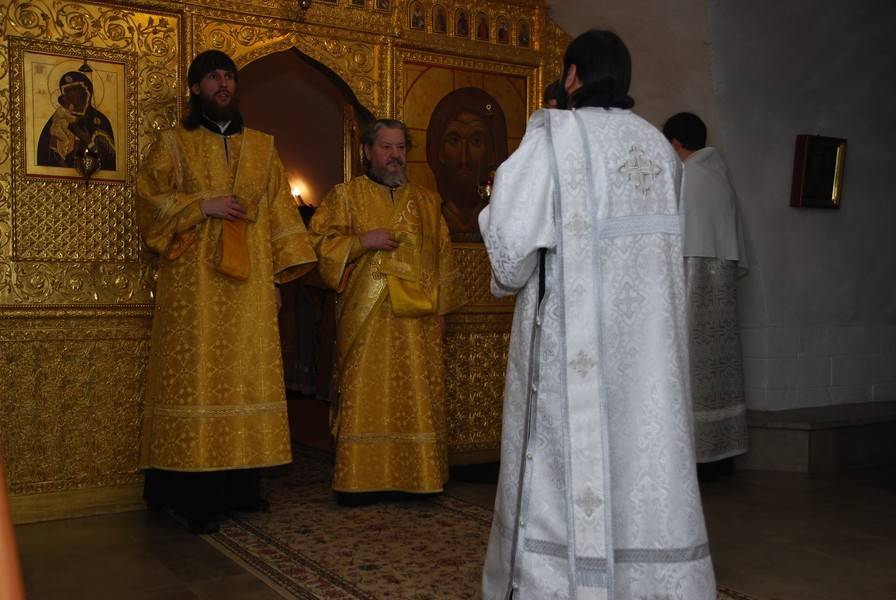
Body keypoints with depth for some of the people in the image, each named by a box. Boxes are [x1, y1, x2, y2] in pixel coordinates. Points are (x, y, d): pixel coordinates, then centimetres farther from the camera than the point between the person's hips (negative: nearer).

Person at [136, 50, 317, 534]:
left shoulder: (261, 147, 16)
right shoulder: (173, 144, 8)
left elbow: (279, 210, 13)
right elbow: (148, 200, 0)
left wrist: (280, 271, 5)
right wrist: (203, 206, -12)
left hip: (249, 283, 3)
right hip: (193, 282, -3)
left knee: (245, 376, 3)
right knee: (196, 378, -6)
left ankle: (240, 484, 10)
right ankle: (196, 495, -2)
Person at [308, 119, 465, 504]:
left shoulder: (425, 202, 17)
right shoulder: (345, 196, 8)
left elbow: (442, 256, 15)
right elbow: (320, 242, 0)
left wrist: (441, 309, 8)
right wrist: (363, 241, -14)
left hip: (417, 318, 3)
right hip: (366, 319, -3)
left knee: (416, 399, 2)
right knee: (365, 397, -4)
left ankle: (414, 476, 9)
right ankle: (361, 480, 3)